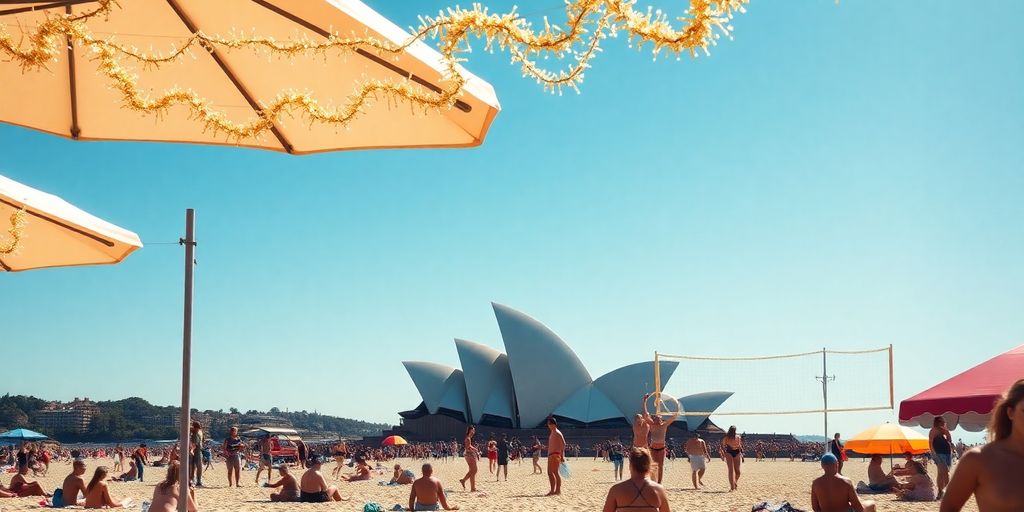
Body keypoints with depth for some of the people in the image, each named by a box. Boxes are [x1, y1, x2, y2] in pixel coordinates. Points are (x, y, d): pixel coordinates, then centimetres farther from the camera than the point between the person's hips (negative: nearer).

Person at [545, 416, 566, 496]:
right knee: (550, 472, 10)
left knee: (555, 472, -10)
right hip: (551, 454, 10)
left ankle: (558, 490, -8)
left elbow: (563, 444, -17)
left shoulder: (557, 433, -11)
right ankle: (553, 490, 14)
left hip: (556, 455, -10)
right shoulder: (551, 433, 18)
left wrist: (562, 456, -20)